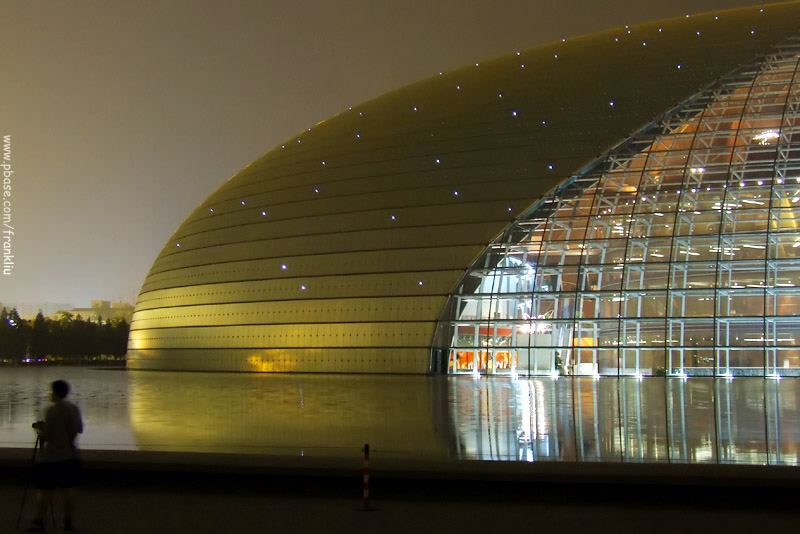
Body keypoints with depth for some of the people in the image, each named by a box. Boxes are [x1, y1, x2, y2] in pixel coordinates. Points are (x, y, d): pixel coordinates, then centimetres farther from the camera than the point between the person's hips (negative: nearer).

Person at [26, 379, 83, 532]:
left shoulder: (52, 411, -16)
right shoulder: (74, 409, 2)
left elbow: (45, 435, -16)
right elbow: (79, 429, 10)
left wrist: (39, 428, 3)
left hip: (51, 457, -6)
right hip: (70, 455, 6)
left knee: (44, 489, 4)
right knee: (69, 488, 10)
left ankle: (39, 521, 9)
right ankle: (68, 521, 14)